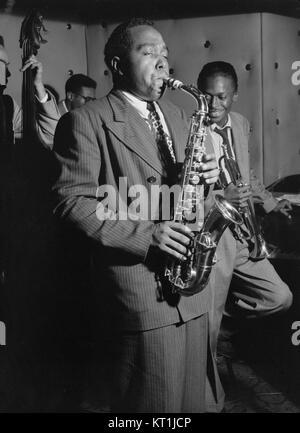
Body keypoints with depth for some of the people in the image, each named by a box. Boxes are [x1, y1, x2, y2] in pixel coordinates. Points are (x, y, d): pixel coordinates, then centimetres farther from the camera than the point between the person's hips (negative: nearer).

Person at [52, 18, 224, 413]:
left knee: (194, 398, 19)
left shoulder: (175, 115, 16)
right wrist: (144, 234, -20)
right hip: (139, 290, -6)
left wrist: (204, 176, -3)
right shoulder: (86, 121, -7)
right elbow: (71, 201, -13)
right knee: (153, 401, 7)